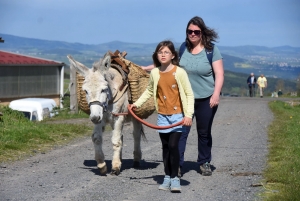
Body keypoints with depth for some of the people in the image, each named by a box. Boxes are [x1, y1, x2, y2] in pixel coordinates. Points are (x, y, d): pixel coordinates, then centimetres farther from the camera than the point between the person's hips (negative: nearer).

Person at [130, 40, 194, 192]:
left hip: (177, 115, -4)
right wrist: (137, 103, 9)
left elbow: (189, 94, -8)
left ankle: (175, 178, -1)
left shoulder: (179, 72, -10)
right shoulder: (154, 73, 1)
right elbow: (149, 91, 18)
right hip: (162, 117, 4)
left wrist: (188, 115, -15)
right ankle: (167, 177, 20)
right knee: (165, 147, 10)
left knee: (173, 145, -12)